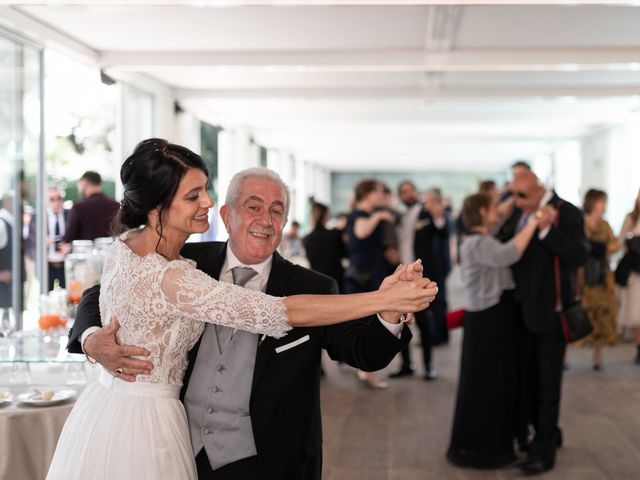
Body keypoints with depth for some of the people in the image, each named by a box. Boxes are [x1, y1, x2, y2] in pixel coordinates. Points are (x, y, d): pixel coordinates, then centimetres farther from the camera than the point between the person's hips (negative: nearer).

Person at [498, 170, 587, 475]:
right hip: (524, 310, 7)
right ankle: (545, 434, 32)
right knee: (528, 378, 15)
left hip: (550, 311, -7)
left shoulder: (567, 213, -14)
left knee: (547, 382, 2)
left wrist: (546, 229, -31)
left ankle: (544, 449, 10)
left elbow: (578, 257, -25)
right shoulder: (518, 213, 6)